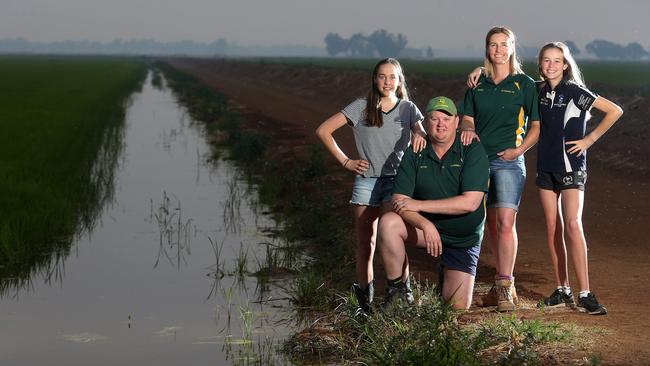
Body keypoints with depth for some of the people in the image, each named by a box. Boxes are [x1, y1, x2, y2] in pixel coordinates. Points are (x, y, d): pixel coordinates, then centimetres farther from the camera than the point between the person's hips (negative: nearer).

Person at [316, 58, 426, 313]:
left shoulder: (408, 109, 7)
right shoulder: (361, 108, 3)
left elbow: (421, 131, -6)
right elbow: (323, 131, 4)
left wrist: (419, 135, -31)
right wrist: (345, 161, 1)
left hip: (396, 179, -1)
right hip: (366, 181, 1)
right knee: (365, 242, 4)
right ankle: (364, 295, 12)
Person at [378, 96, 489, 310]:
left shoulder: (472, 150, -14)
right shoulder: (415, 155, -6)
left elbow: (470, 202, -24)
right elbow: (399, 201, -14)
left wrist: (419, 205, -23)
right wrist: (425, 223, -35)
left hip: (464, 238, -1)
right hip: (425, 226, 2)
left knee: (458, 308, -5)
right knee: (388, 223, -30)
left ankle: (447, 275, 31)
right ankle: (397, 289, -11)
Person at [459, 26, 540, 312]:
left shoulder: (524, 84, 2)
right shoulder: (478, 84, 12)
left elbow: (537, 125, 4)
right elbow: (467, 118, 13)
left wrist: (519, 149, -10)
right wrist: (468, 130, -11)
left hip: (508, 161, -4)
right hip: (480, 158, 5)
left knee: (506, 222, -15)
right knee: (491, 224, 8)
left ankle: (504, 287, -13)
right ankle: (504, 285, 18)